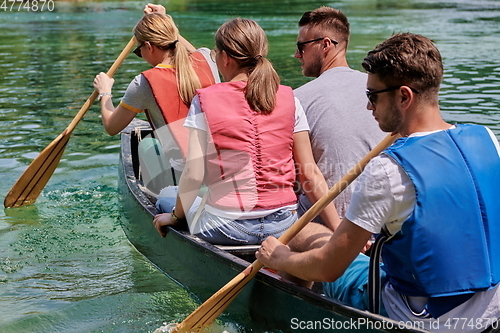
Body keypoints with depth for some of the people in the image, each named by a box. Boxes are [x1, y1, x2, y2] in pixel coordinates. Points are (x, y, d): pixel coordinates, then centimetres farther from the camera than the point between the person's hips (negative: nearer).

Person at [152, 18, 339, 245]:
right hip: (283, 224, 5)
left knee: (166, 198, 25)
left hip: (226, 228, -4)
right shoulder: (289, 99, 1)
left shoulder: (205, 101, -6)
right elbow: (311, 172, -2)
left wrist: (175, 215, 7)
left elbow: (193, 174, -10)